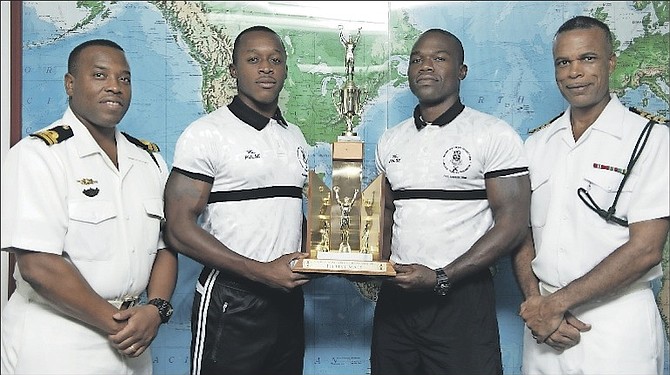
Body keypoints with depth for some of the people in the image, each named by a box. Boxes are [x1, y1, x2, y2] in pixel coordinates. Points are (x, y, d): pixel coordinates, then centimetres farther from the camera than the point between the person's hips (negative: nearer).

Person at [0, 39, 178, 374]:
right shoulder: (37, 155, -12)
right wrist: (112, 323, -16)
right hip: (54, 346, -5)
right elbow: (38, 264, -20)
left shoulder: (149, 159, 6)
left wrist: (156, 310, -10)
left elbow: (164, 245, 6)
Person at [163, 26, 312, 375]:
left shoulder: (295, 137, 11)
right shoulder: (206, 133, -9)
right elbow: (179, 228, -14)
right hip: (231, 301, -6)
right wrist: (261, 271, -20)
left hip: (289, 297, 6)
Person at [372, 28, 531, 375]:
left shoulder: (495, 135, -5)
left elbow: (512, 224, -10)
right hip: (395, 296, 5)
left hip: (461, 298, -4)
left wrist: (441, 277, -17)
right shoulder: (390, 140, 11)